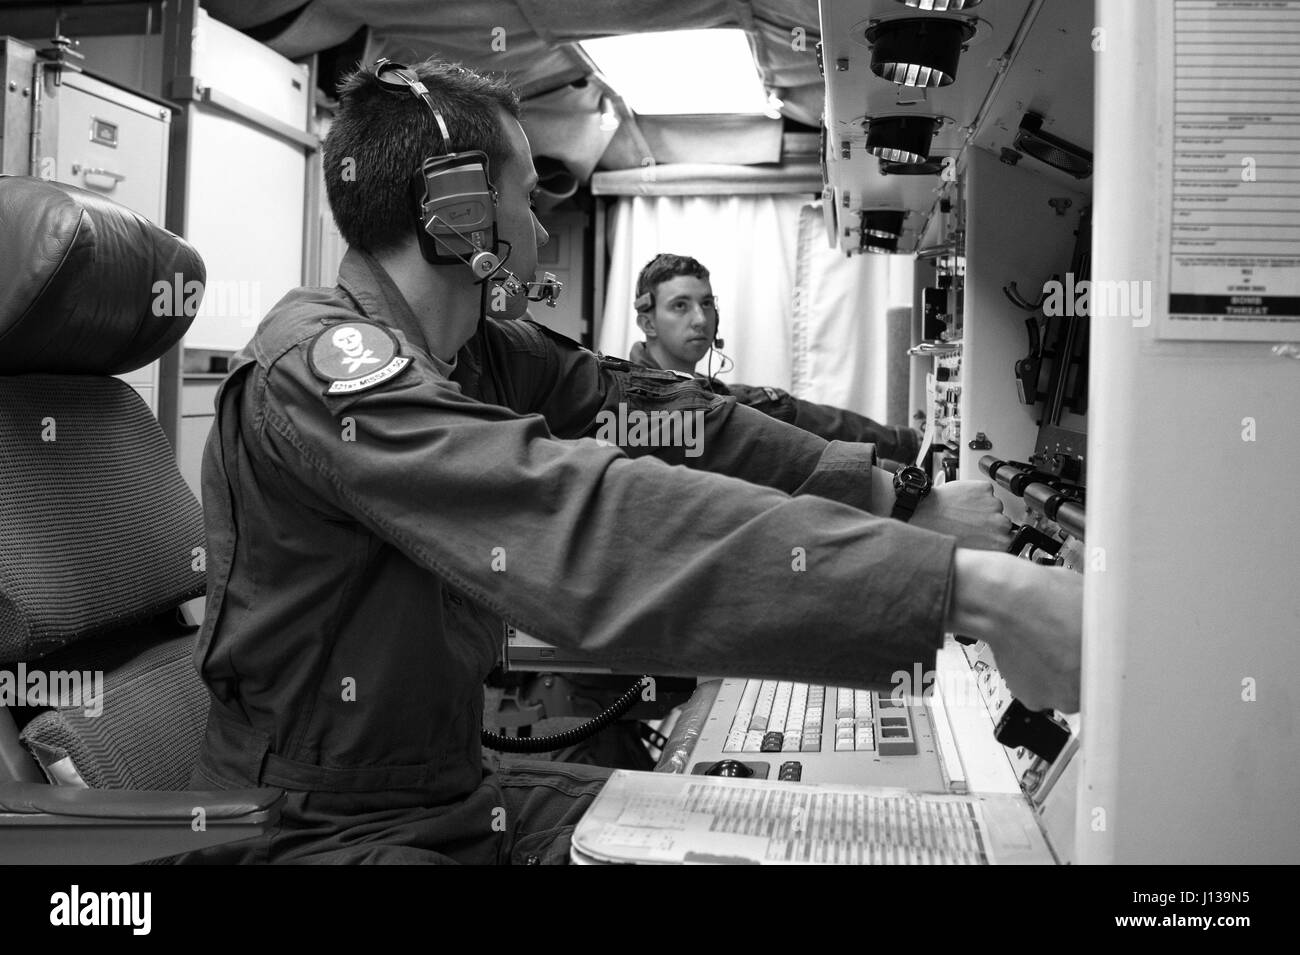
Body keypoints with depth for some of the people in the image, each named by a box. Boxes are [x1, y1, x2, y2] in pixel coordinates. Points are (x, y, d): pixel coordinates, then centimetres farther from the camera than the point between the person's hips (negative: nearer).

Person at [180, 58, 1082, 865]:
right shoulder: (321, 365, -24)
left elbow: (652, 409, 0)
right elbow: (581, 520, -37)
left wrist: (893, 492, -10)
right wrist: (966, 581, -42)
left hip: (457, 790, 8)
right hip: (318, 825, -8)